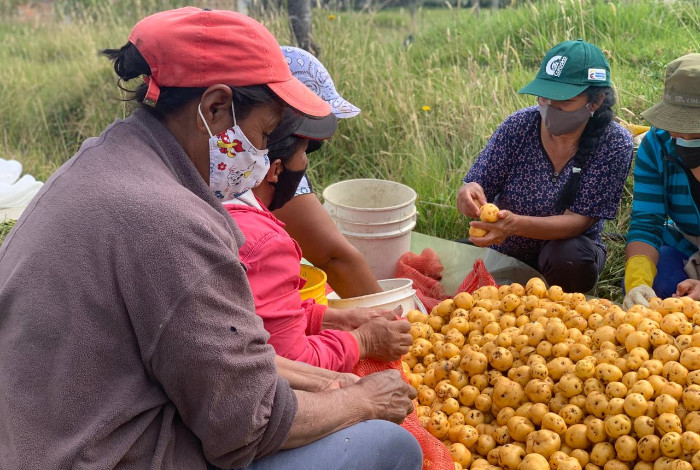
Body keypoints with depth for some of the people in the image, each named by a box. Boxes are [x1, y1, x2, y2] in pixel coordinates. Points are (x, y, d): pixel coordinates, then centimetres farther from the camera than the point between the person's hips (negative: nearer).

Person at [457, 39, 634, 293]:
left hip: (568, 247, -2)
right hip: (501, 252, 2)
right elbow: (479, 187, -7)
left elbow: (579, 220, -21)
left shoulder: (614, 144, -17)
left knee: (570, 260, -34)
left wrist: (516, 224, -39)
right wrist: (468, 194, -34)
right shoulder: (518, 125, -12)